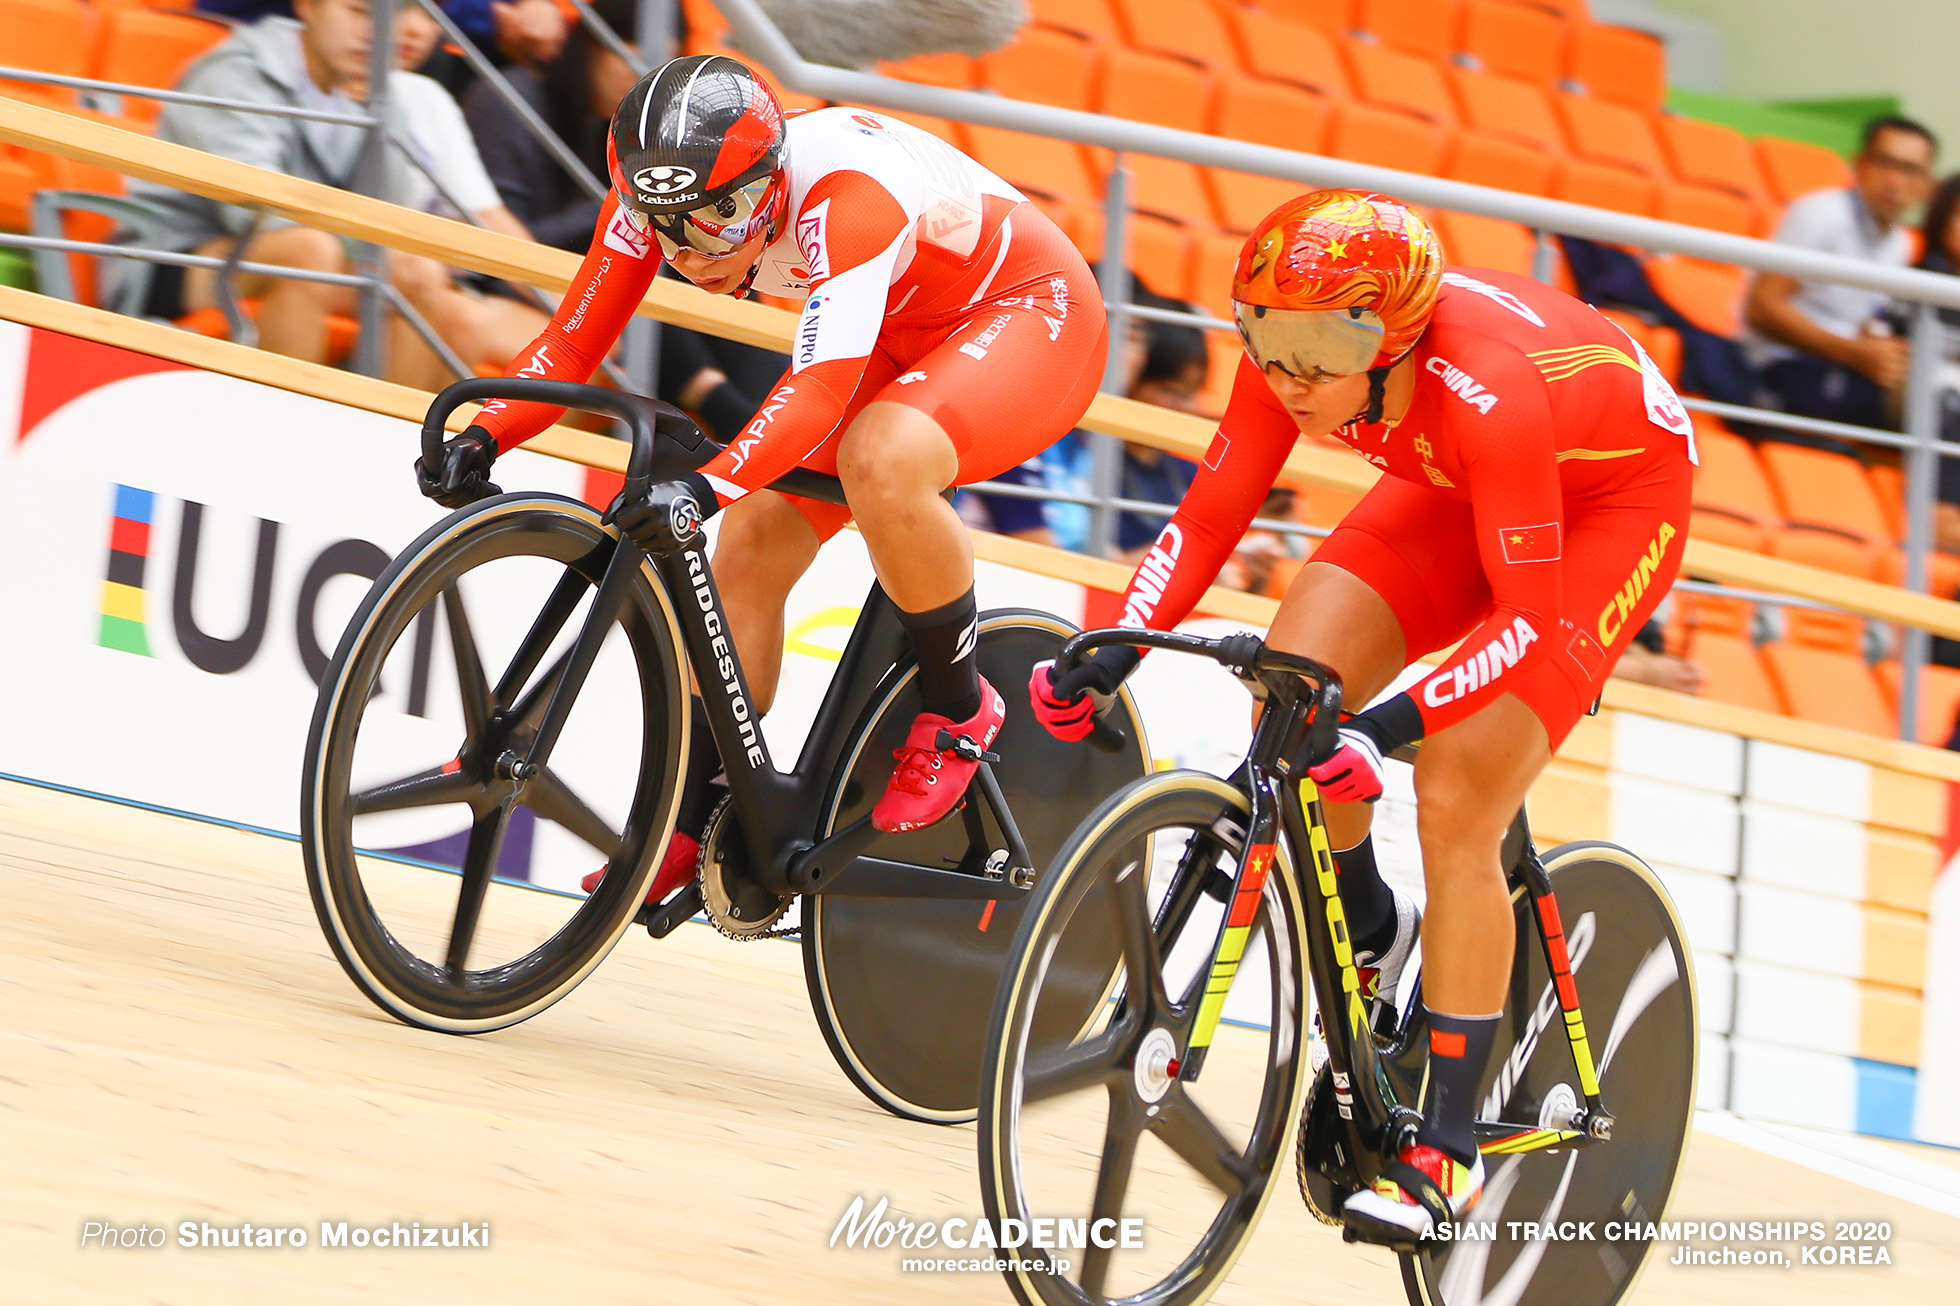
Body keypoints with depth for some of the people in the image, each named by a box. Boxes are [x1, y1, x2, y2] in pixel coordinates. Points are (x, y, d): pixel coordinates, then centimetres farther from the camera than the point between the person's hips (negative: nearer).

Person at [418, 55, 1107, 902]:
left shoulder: (844, 193, -39)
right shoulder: (656, 192, -18)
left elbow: (821, 389, -48)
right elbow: (572, 341, -17)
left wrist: (706, 488, -62)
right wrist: (481, 438, -35)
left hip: (1026, 311, -8)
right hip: (900, 341, 8)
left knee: (881, 460, -36)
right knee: (751, 549, -6)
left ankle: (957, 709, -14)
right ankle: (687, 829, 6)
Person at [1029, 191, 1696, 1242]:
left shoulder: (1484, 392, -40)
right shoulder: (1294, 358, -23)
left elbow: (1529, 616, -39)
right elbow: (1207, 520, -13)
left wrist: (1390, 725, -50)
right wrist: (1109, 656, -26)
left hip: (1617, 496, -6)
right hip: (1460, 486, 6)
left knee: (1454, 807, -18)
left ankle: (1446, 1147, -9)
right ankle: (1368, 930, 12)